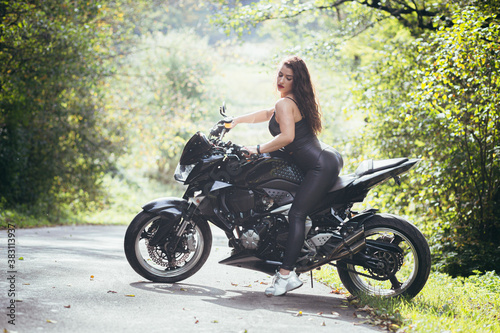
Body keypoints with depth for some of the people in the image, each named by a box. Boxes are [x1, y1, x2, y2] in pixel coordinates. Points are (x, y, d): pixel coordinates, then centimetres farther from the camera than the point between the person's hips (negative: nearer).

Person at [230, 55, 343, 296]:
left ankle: (286, 274, -24)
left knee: (296, 214, -17)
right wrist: (237, 120, 35)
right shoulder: (297, 101, 20)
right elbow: (268, 114, 35)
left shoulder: (285, 104, -10)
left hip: (320, 166, -11)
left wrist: (258, 149, -15)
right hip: (330, 159, 11)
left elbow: (287, 136, -25)